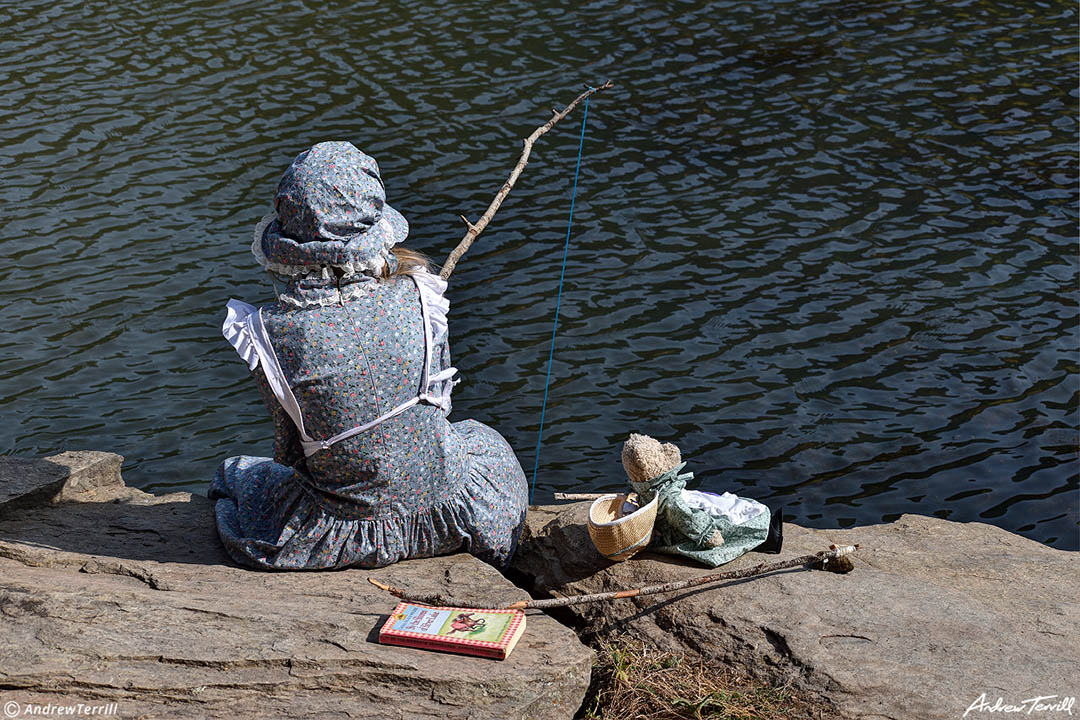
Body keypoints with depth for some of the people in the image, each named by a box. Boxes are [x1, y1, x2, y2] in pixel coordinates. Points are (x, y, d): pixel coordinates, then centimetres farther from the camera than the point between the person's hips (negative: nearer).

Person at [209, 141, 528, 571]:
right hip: (439, 521, 1)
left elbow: (288, 451, -6)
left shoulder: (271, 333, -20)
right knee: (486, 445, 37)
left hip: (342, 534, 0)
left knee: (232, 474, 29)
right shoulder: (415, 298, -16)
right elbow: (439, 399, 1)